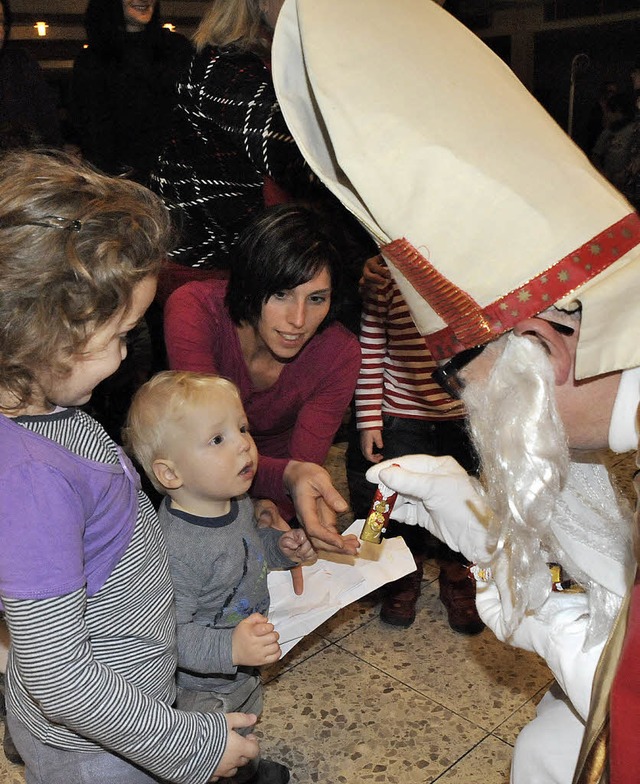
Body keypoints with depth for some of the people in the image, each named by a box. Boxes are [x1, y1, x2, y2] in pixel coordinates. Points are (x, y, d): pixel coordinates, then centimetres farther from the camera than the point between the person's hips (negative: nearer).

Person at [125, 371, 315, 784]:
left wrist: (281, 546, -7)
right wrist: (229, 647, -46)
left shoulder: (236, 501, -11)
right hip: (202, 691, -8)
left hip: (244, 671, 8)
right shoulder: (175, 548, -39)